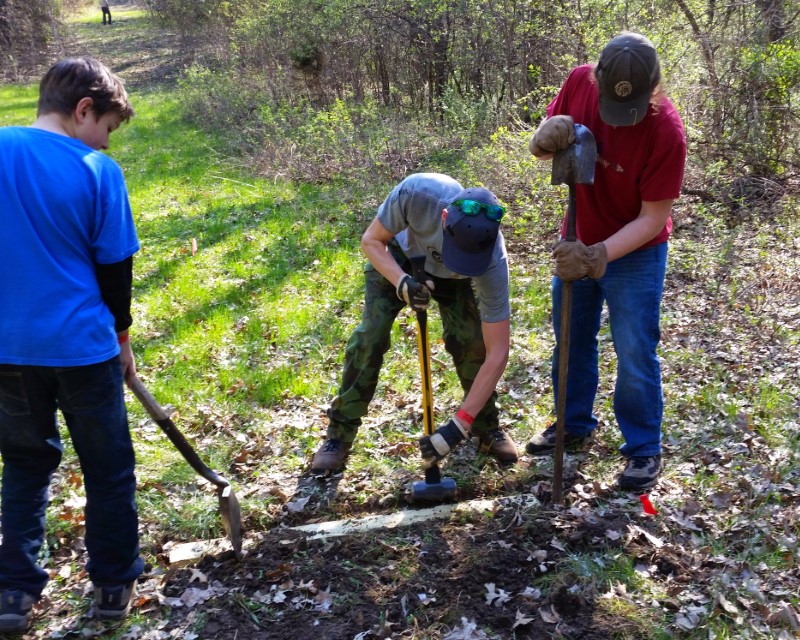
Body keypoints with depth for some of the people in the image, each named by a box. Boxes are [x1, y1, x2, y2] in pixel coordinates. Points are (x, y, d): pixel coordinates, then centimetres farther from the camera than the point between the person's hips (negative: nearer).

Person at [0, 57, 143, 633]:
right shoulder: (96, 170, -12)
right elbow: (115, 266, -6)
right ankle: (113, 585, 26)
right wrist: (120, 338, 8)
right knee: (108, 467, 13)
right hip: (81, 347, -4)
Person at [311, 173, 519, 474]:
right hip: (397, 259, 0)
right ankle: (340, 434, 5)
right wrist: (401, 282, -45)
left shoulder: (492, 261, -41)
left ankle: (487, 427, 10)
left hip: (452, 277, 0)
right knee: (369, 337, -11)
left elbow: (497, 353, -35)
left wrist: (459, 426, -38)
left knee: (470, 340, -16)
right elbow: (371, 240, -24)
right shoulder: (417, 192, -44)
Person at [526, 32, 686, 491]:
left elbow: (653, 218, -22)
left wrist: (599, 255, -33)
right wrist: (549, 136, -27)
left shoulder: (666, 130, -29)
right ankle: (575, 424, 37)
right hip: (578, 242, 5)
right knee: (572, 339, 17)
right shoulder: (579, 83, -16)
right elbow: (542, 145, -3)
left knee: (635, 355, 0)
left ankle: (644, 449, 18)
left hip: (635, 253, -5)